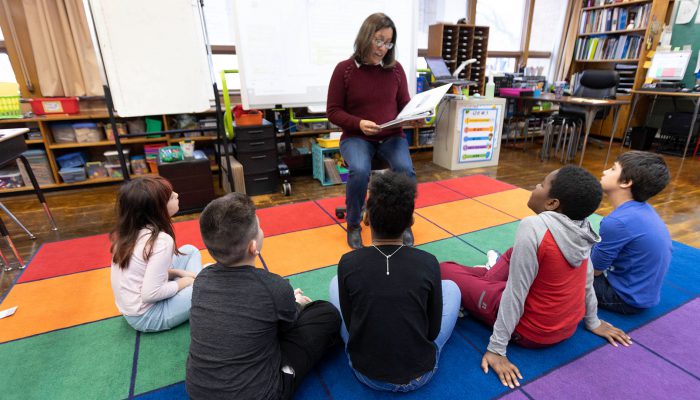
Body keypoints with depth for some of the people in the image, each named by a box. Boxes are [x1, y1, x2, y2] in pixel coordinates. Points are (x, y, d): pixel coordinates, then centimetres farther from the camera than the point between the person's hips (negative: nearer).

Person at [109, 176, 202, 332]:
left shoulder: (129, 231, -3)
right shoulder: (161, 240, -28)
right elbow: (150, 294, -27)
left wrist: (178, 272, 1)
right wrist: (183, 282, -12)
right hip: (147, 316, -8)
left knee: (190, 251, 11)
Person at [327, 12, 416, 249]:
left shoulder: (396, 69, 6)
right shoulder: (344, 69, -2)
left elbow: (405, 105, 12)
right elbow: (333, 111, -2)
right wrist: (359, 123, -19)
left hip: (392, 136, 2)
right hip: (356, 137, -2)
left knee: (406, 170, -27)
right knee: (359, 171, -33)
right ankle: (353, 226, -6)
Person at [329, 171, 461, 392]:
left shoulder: (348, 263, -18)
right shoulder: (428, 263, -17)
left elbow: (349, 324, -4)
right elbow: (433, 331, -4)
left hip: (366, 374, 1)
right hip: (420, 375, 0)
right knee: (451, 287, 16)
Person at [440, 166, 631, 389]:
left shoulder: (533, 227, -30)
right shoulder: (582, 227, -9)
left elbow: (516, 293, -27)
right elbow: (587, 279, 3)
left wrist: (496, 348, -18)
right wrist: (593, 322, 20)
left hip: (531, 332, -7)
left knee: (444, 270, -4)